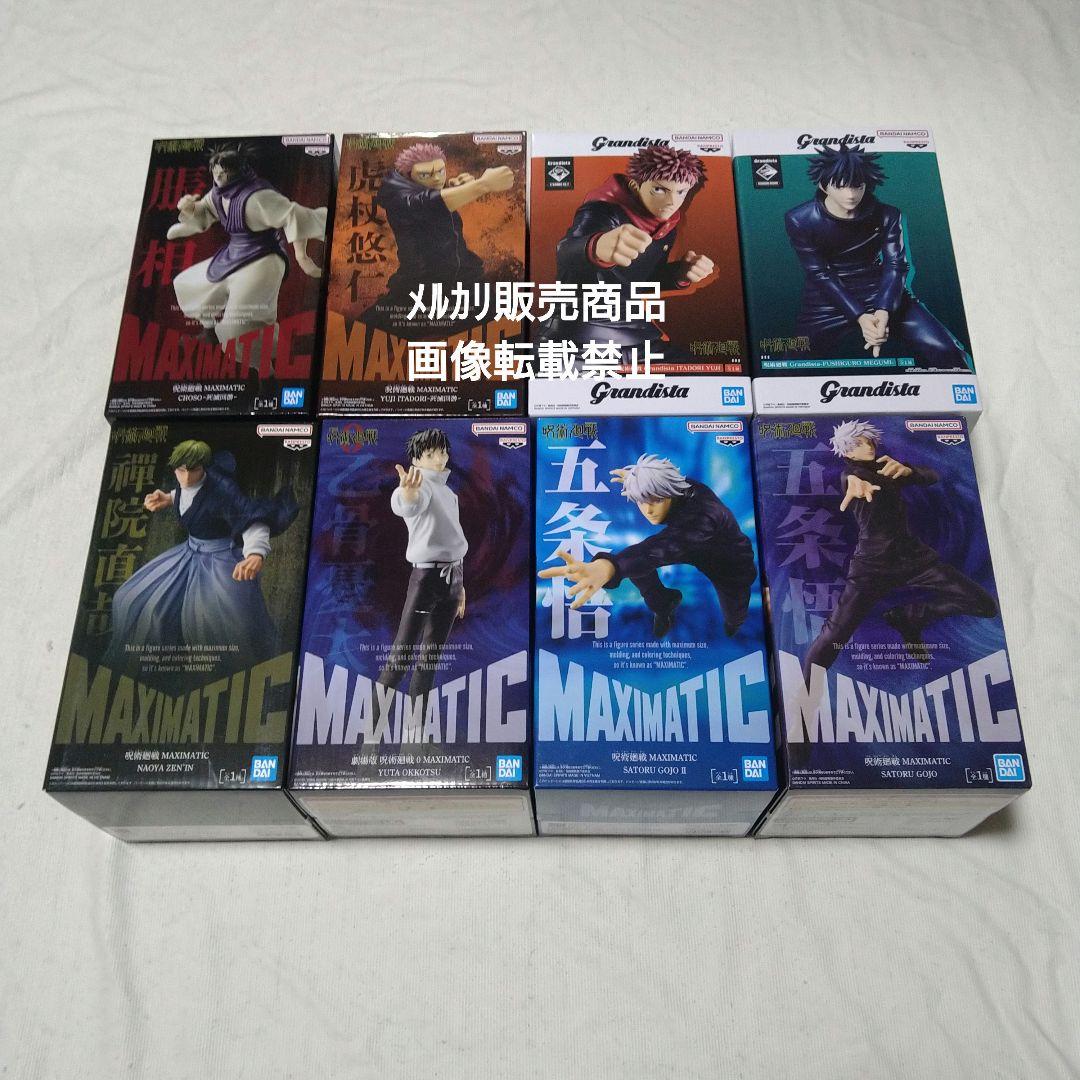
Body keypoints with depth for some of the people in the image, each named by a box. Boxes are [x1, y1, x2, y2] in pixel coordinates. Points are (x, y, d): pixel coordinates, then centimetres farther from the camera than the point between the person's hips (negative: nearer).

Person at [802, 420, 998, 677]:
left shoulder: (889, 470, 14)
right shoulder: (849, 473, 0)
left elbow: (931, 477, -2)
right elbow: (853, 475, -27)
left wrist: (906, 470, -27)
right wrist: (855, 480, -54)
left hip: (914, 555, 5)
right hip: (873, 563, -5)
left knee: (986, 607, -3)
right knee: (834, 635, -21)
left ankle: (906, 617, 11)